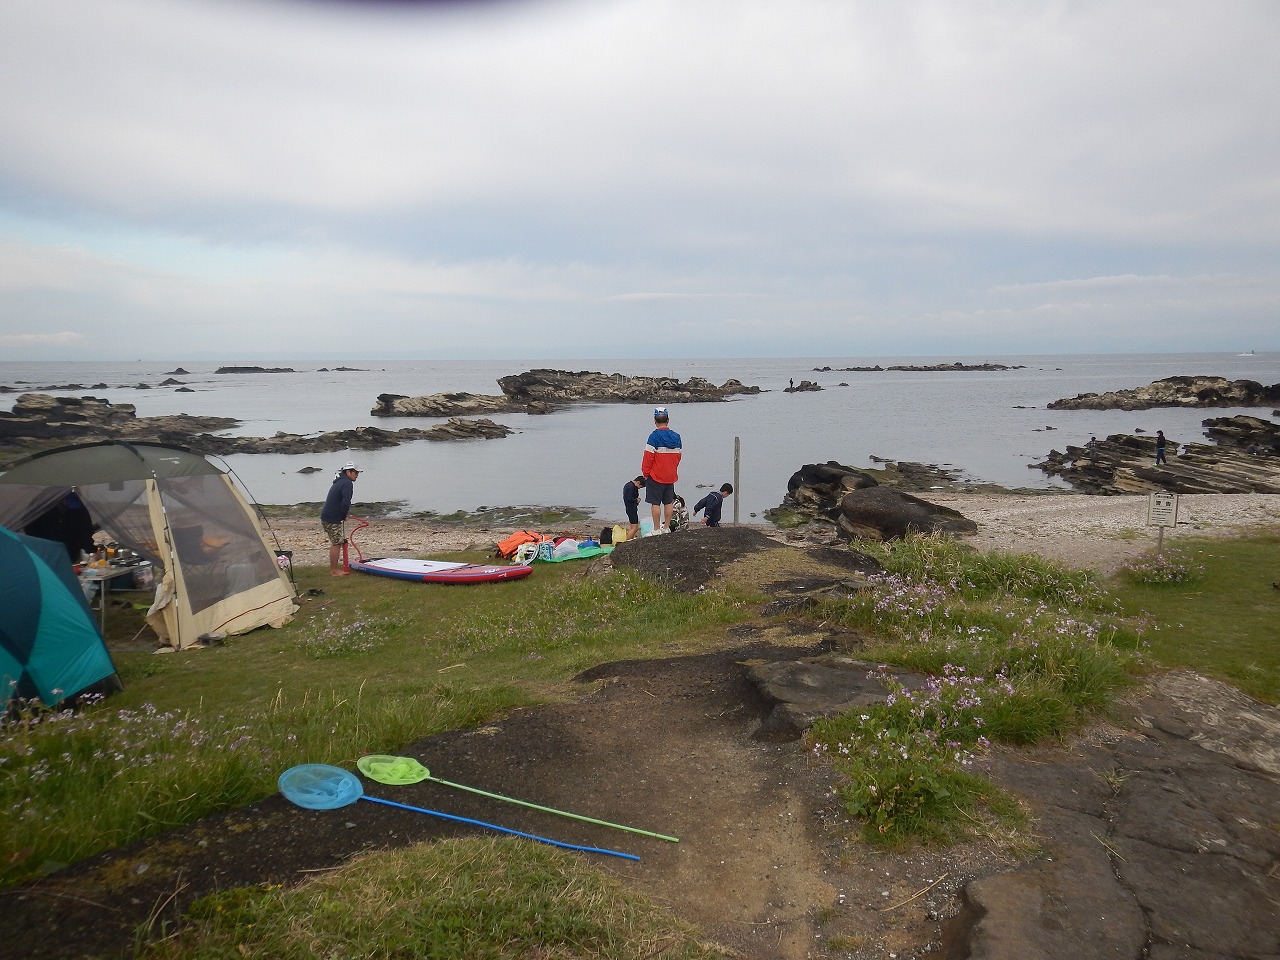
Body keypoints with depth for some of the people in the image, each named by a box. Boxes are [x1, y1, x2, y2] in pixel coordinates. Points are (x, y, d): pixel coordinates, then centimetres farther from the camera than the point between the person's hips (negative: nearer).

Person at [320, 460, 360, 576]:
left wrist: (342, 516, 16)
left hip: (326, 517, 10)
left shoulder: (338, 482, 18)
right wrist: (344, 517, -10)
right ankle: (334, 571, 4)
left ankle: (335, 567, 25)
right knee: (336, 543, -2)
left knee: (339, 542, 17)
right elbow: (346, 503, -26)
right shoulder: (347, 483, -15)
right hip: (333, 520, -10)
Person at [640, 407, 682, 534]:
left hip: (656, 476, -6)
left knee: (655, 503, -1)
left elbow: (648, 457, -14)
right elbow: (678, 456, 12)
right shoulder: (676, 437, 4)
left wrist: (645, 473, -3)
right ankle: (666, 528, 17)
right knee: (668, 503, 11)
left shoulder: (654, 436, -14)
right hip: (671, 476, 6)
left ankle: (656, 530, 0)